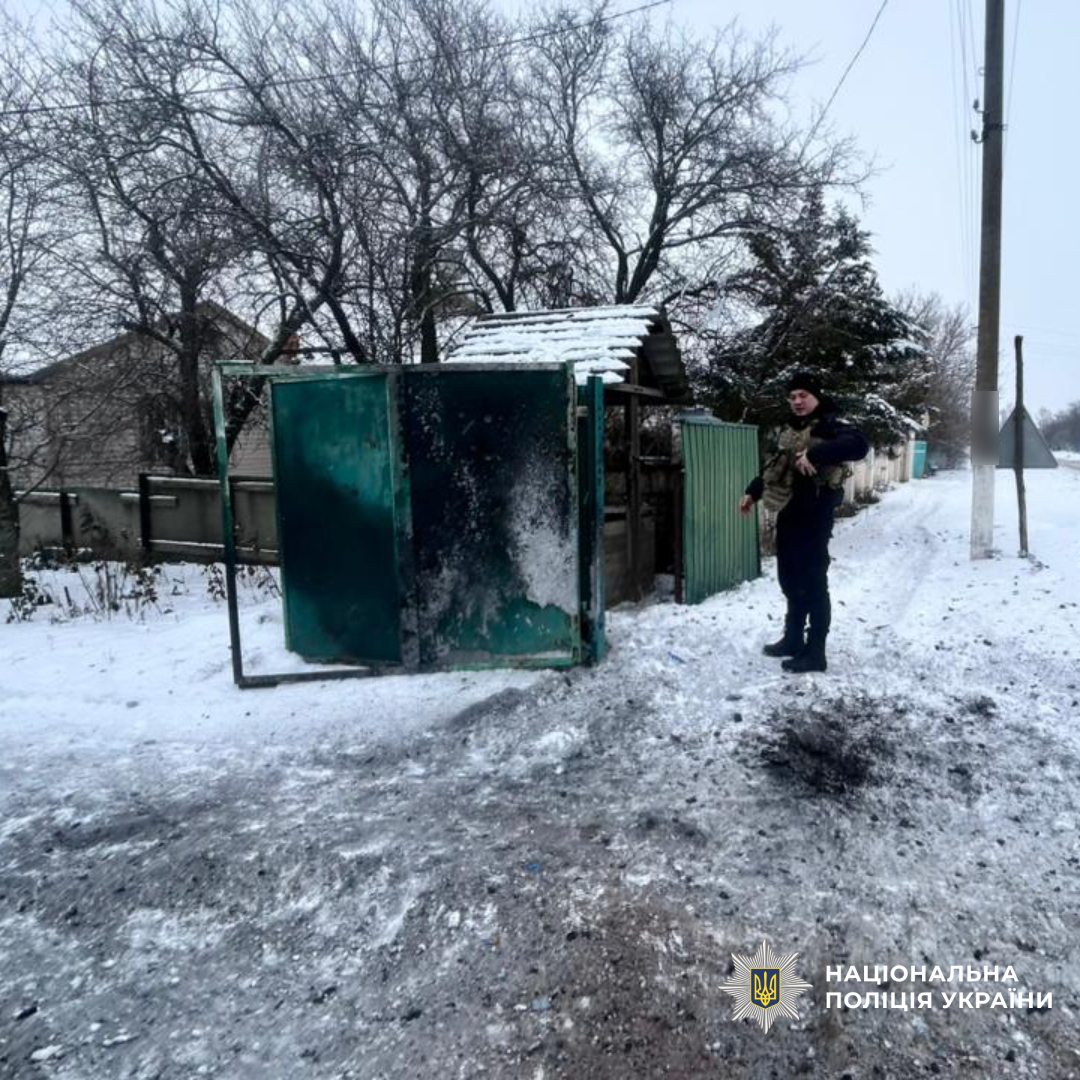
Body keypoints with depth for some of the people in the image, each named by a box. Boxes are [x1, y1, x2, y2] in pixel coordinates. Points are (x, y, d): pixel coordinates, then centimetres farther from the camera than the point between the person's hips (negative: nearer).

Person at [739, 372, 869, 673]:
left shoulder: (829, 425, -10)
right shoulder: (790, 429, 16)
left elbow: (858, 444, -29)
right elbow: (774, 465, 29)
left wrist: (815, 453, -36)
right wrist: (753, 491, 31)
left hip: (813, 515, -9)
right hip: (788, 513, 9)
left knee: (813, 583, -3)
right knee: (790, 580, 17)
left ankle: (815, 653, 4)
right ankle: (793, 639, 32)